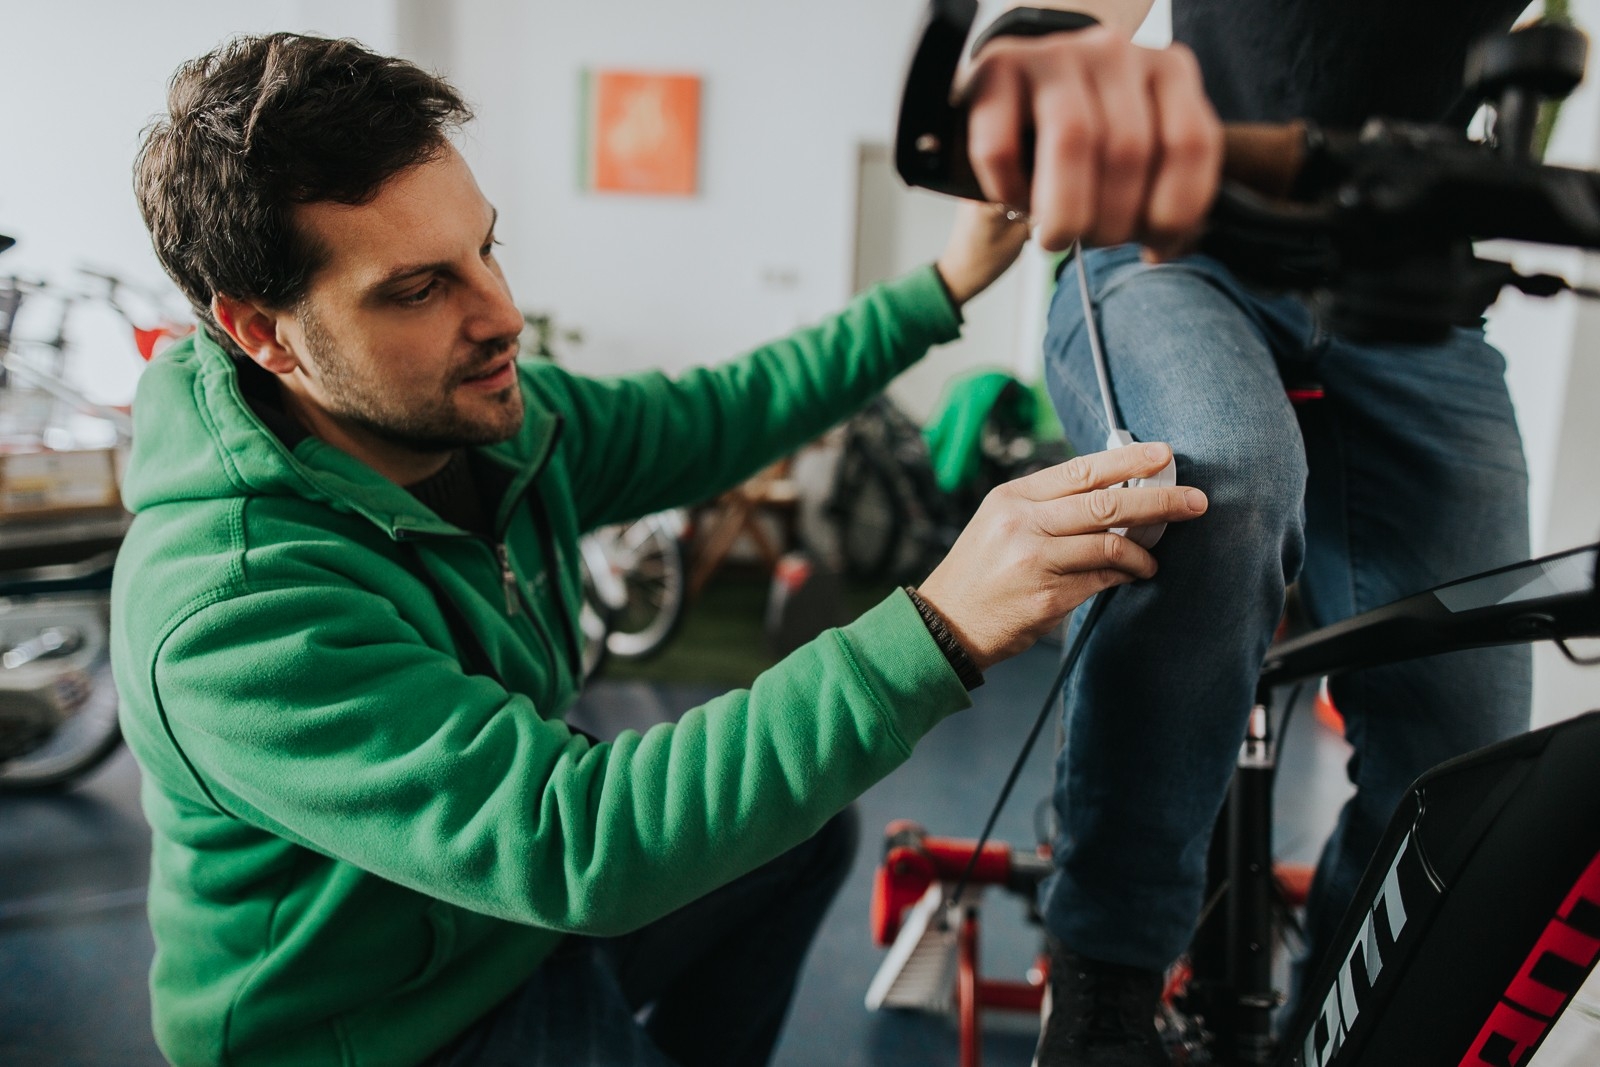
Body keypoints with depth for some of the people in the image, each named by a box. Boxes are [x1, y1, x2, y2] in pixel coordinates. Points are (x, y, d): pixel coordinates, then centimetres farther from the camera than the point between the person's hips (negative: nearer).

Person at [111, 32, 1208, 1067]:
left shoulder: (503, 415, -12)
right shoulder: (229, 614, -34)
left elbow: (708, 420, 3)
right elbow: (571, 845, -41)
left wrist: (942, 288, 4)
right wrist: (942, 628, -46)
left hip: (528, 922, 7)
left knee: (809, 824, 16)